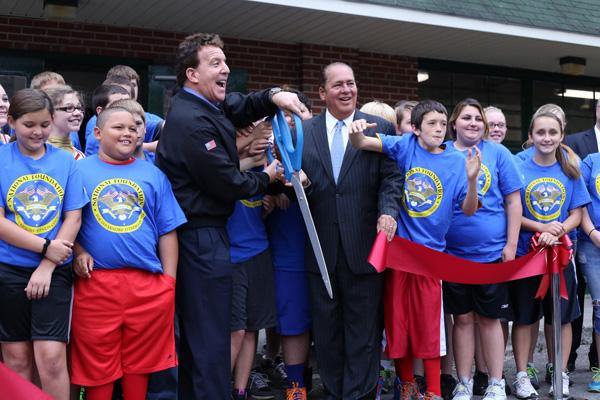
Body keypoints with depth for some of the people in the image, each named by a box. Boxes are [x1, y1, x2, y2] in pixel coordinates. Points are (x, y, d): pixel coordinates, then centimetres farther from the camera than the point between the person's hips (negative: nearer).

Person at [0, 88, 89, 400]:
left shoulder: (66, 161, 3)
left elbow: (73, 218, 1)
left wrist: (47, 266, -9)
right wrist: (46, 248, -14)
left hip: (54, 270, 0)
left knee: (51, 356, -6)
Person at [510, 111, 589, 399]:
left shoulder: (570, 171, 3)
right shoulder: (518, 169, -2)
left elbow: (576, 214, 1)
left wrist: (557, 232, -18)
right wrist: (541, 227, -18)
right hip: (524, 253, -1)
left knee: (562, 316, 8)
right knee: (523, 317, 5)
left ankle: (561, 375, 21)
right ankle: (522, 375, 16)